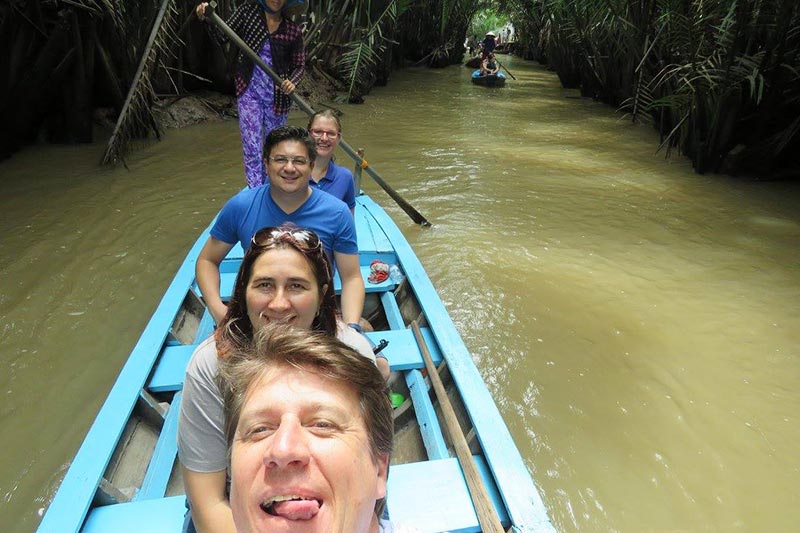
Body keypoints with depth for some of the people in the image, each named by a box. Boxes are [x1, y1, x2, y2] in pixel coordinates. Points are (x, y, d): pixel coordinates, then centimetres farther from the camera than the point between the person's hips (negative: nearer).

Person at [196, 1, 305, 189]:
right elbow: (222, 36, -5)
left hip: (277, 94, 1)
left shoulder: (293, 29, -4)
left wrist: (292, 82, -18)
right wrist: (206, 19, -24)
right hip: (249, 91, -1)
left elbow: (299, 65, 3)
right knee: (251, 146, -3)